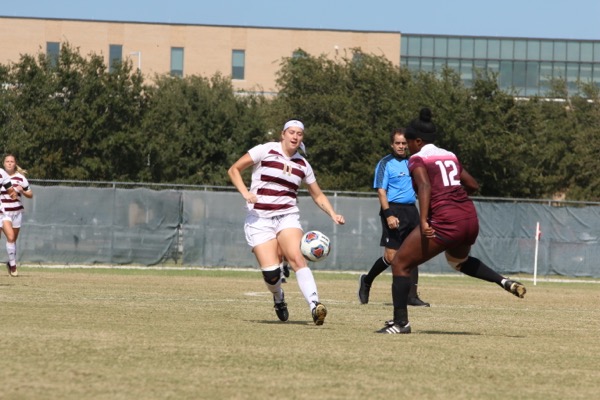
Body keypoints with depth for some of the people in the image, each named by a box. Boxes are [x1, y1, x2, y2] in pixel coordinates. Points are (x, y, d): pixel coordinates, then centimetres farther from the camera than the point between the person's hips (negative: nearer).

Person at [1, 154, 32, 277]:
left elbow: (30, 195, 9)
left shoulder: (20, 178, 3)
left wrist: (22, 191, -9)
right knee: (10, 236, -18)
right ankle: (13, 265, -12)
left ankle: (11, 263, 28)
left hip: (17, 211, 2)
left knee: (14, 239, 8)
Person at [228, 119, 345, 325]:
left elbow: (318, 196, 21)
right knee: (271, 272, -14)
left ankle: (314, 305, -37)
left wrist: (333, 214, 4)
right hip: (260, 218, -2)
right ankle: (278, 298, 21)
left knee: (297, 258, -26)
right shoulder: (265, 151, -2)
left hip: (288, 217, 2)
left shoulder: (303, 165, 9)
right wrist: (245, 192, -15)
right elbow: (234, 170, 1)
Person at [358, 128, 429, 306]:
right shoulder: (385, 164, -4)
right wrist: (388, 215, -21)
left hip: (411, 210, 6)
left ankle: (412, 296, 3)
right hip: (394, 210, -6)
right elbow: (381, 191, -10)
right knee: (391, 256, -10)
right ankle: (366, 281, 13)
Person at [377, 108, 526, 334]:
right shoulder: (450, 156, 18)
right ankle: (505, 282, 21)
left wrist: (423, 221, -28)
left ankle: (400, 322, -4)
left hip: (444, 221, -7)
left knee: (401, 264, 3)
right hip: (470, 218, 7)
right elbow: (473, 186, 23)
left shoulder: (418, 159, -1)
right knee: (459, 260, 38)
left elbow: (425, 186, -19)